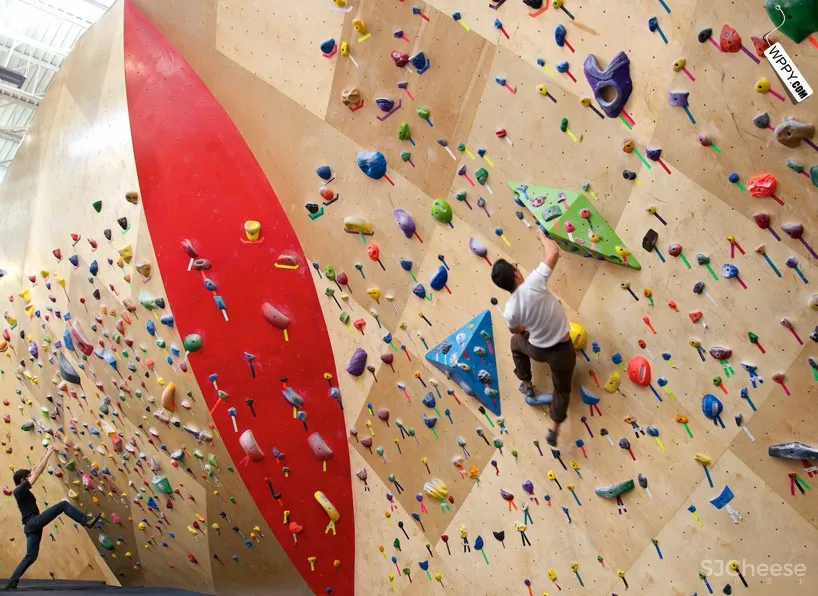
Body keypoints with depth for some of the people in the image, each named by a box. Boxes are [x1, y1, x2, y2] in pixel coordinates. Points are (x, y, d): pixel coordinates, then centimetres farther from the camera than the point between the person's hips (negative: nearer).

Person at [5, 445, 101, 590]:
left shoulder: (20, 491, 19)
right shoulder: (21, 489, -6)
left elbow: (35, 470, 23)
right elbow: (37, 472, -10)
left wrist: (45, 454, 23)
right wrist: (48, 453, -6)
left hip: (31, 525, 10)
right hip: (34, 522, -10)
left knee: (30, 556, 9)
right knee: (63, 505, -13)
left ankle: (11, 584, 9)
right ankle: (87, 520, -22)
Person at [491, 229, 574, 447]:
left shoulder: (510, 309, -19)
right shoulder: (533, 284, -30)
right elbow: (554, 252, -25)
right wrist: (542, 235, -6)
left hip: (537, 350, 1)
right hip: (562, 350, -1)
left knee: (516, 342, 37)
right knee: (562, 389, 25)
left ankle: (527, 387, 45)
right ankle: (554, 430, 30)